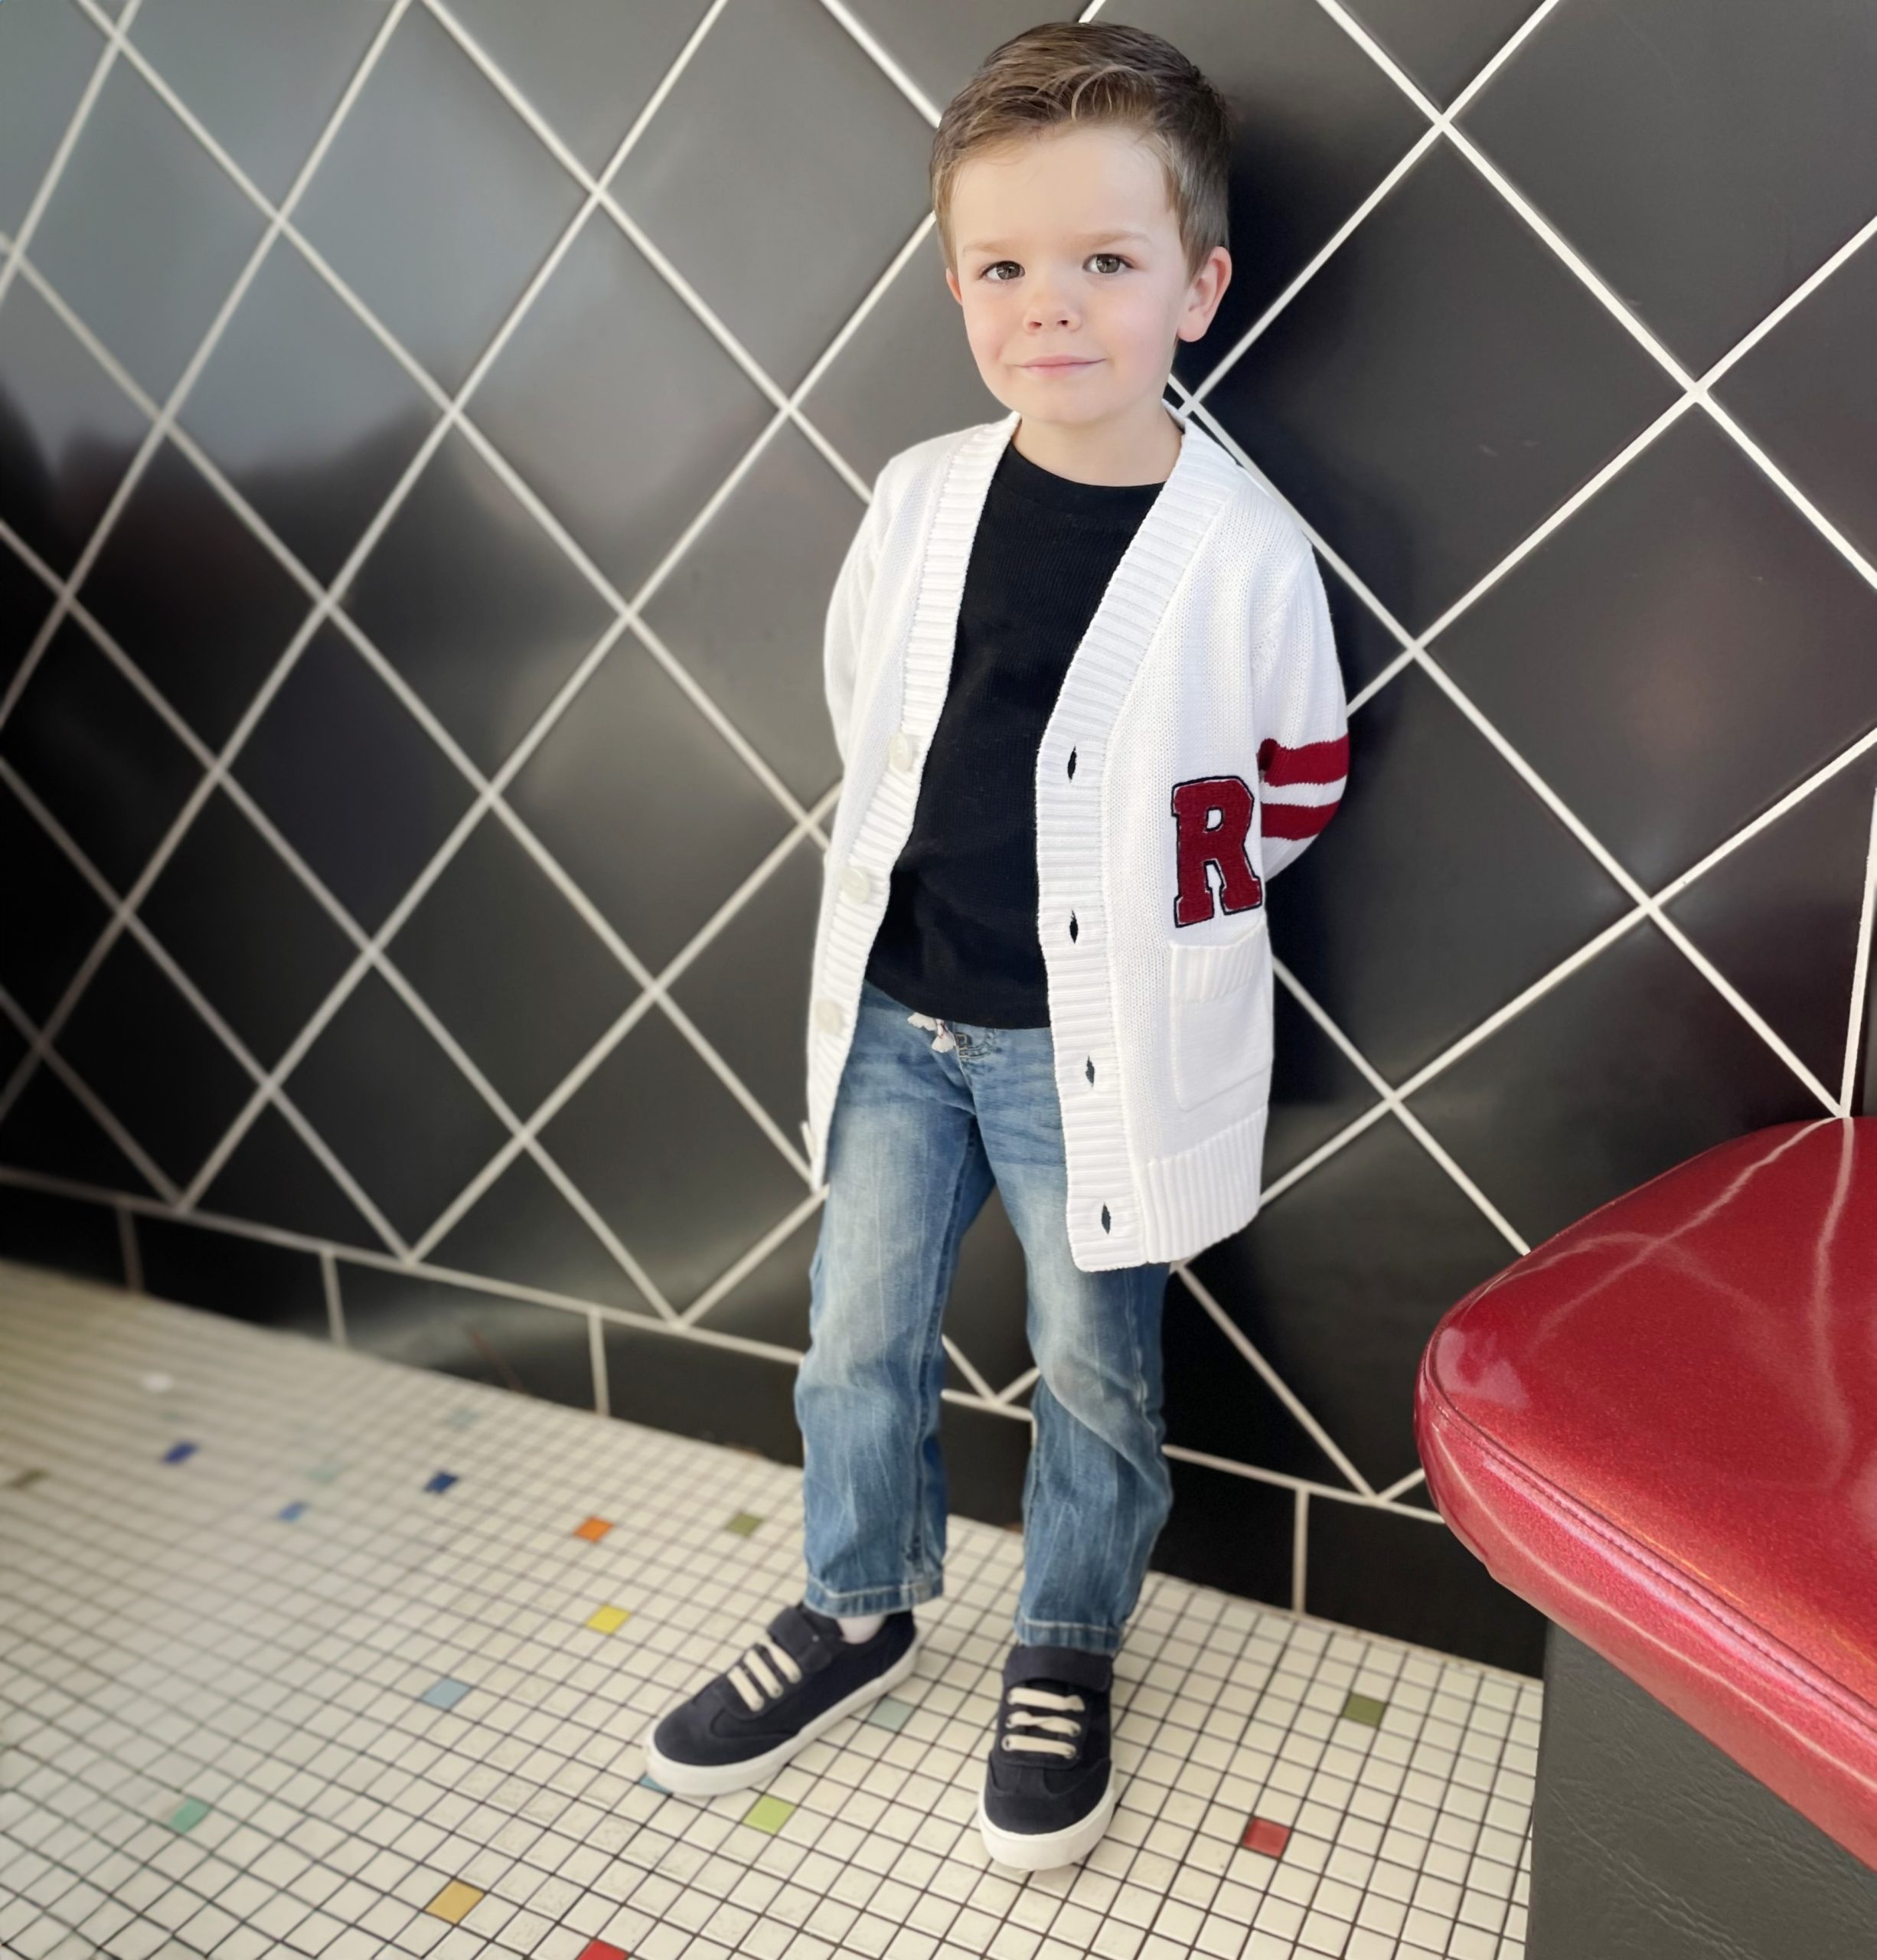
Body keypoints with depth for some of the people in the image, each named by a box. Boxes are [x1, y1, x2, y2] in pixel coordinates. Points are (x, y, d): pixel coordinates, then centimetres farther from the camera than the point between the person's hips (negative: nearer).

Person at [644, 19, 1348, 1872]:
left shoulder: (1243, 550, -13)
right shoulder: (918, 497, -3)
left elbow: (1297, 785, 0)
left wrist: (1126, 898, 3)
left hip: (1090, 1041, -3)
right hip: (896, 1008, 4)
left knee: (1093, 1369, 13)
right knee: (856, 1333, 16)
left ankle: (1065, 1654, 39)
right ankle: (856, 1610, 42)